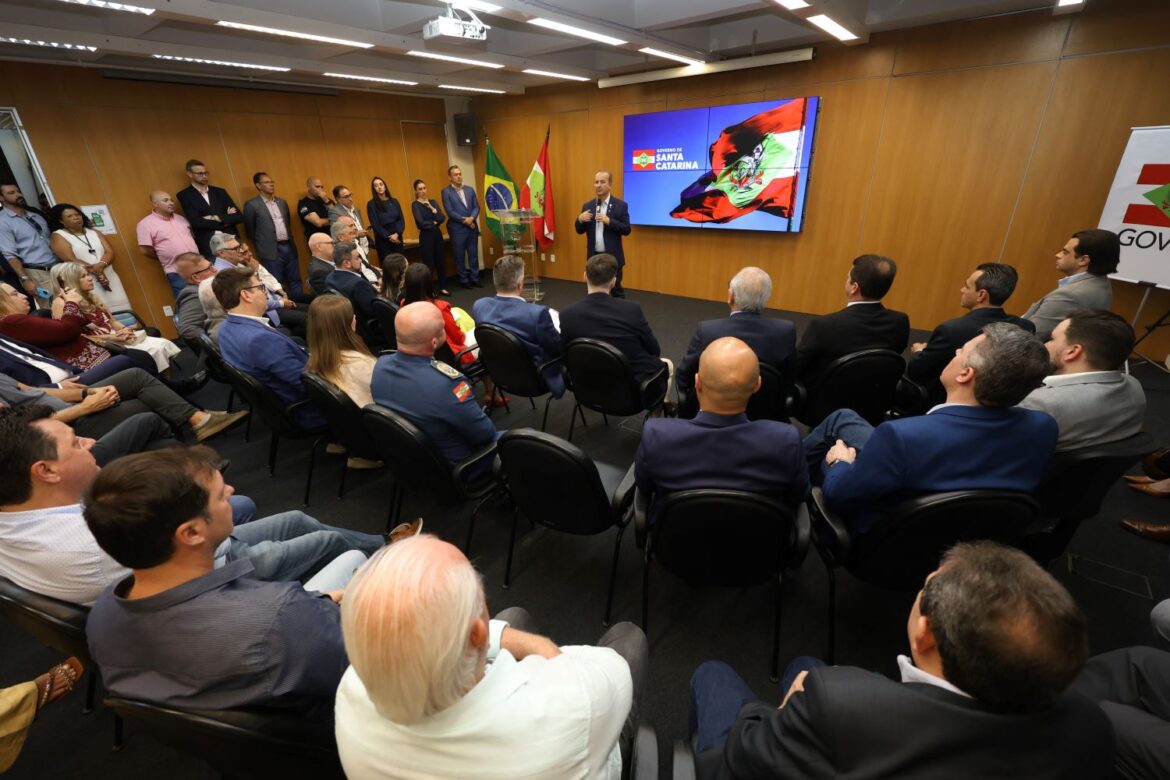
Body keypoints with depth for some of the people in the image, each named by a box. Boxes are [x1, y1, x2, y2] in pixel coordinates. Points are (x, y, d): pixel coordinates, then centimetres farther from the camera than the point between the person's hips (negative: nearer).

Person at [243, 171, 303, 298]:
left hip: (289, 247, 5)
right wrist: (263, 245, 8)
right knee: (276, 284, -1)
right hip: (272, 250, -5)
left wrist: (290, 242, 17)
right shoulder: (251, 205, -4)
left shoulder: (282, 202, 13)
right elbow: (251, 230, 2)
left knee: (295, 281, 8)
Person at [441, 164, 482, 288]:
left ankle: (475, 278, 20)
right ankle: (463, 280, 14)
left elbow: (476, 207, 5)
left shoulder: (470, 190, 10)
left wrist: (471, 218, -13)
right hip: (457, 229, -4)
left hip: (472, 227, 4)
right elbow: (450, 211, -11)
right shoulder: (446, 192, -4)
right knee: (460, 256, 4)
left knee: (473, 254, 9)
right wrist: (464, 220, -14)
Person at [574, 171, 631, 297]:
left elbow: (626, 230, -8)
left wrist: (609, 221, -21)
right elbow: (580, 230, 9)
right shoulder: (587, 205, 8)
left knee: (616, 290, 5)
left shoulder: (621, 205, -3)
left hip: (612, 257, -3)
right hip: (594, 256, 4)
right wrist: (580, 219, -13)